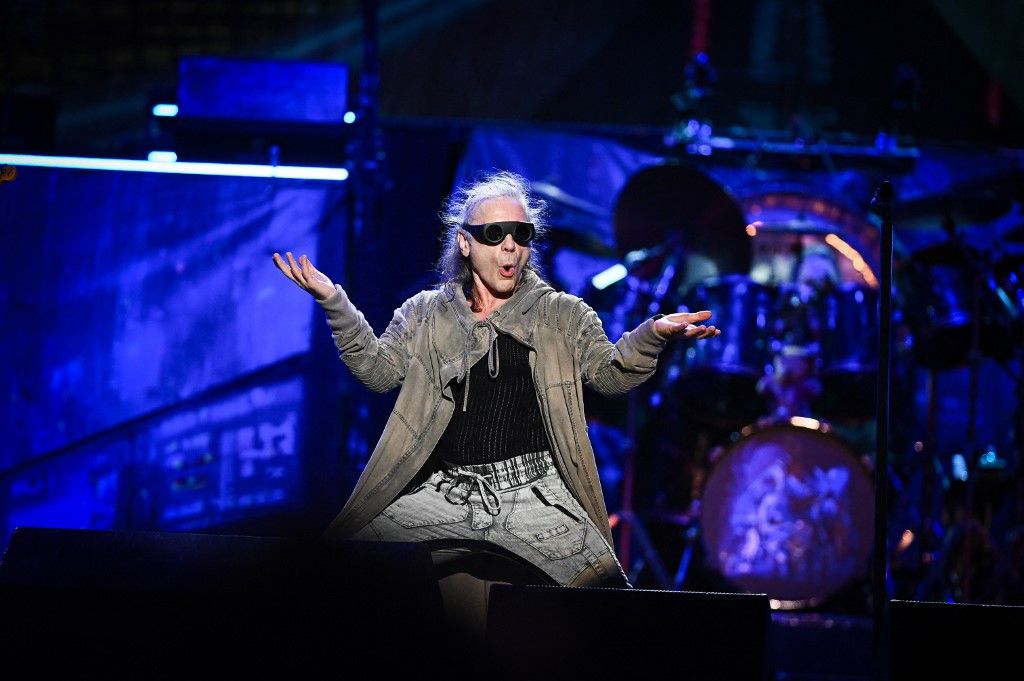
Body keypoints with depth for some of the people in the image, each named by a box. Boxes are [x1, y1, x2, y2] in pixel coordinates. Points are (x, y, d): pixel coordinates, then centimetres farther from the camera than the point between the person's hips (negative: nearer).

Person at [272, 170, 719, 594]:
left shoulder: (563, 316, 10)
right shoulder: (426, 313, 12)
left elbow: (610, 375, 4)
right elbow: (379, 370, 7)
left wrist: (652, 335, -16)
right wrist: (334, 302, -5)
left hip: (533, 495, -1)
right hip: (446, 493, 1)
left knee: (608, 591, -19)